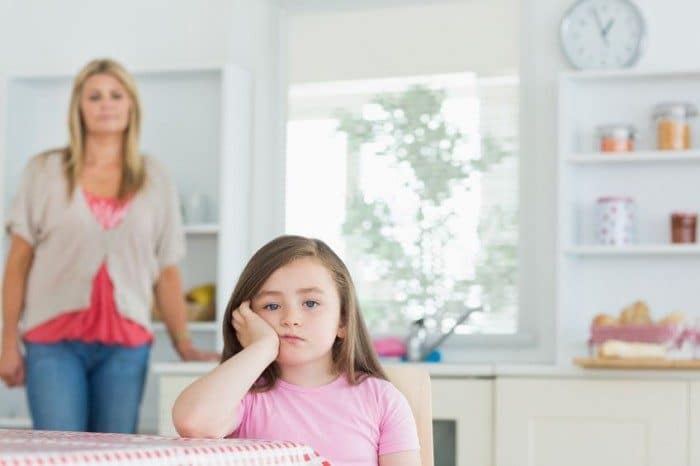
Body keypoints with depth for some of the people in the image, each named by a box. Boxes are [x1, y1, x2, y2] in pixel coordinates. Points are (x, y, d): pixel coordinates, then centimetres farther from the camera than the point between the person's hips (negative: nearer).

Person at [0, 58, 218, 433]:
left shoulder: (155, 181, 12)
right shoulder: (45, 172, 8)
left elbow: (167, 273, 12)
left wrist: (184, 346, 6)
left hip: (126, 345, 1)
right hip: (54, 339, -1)